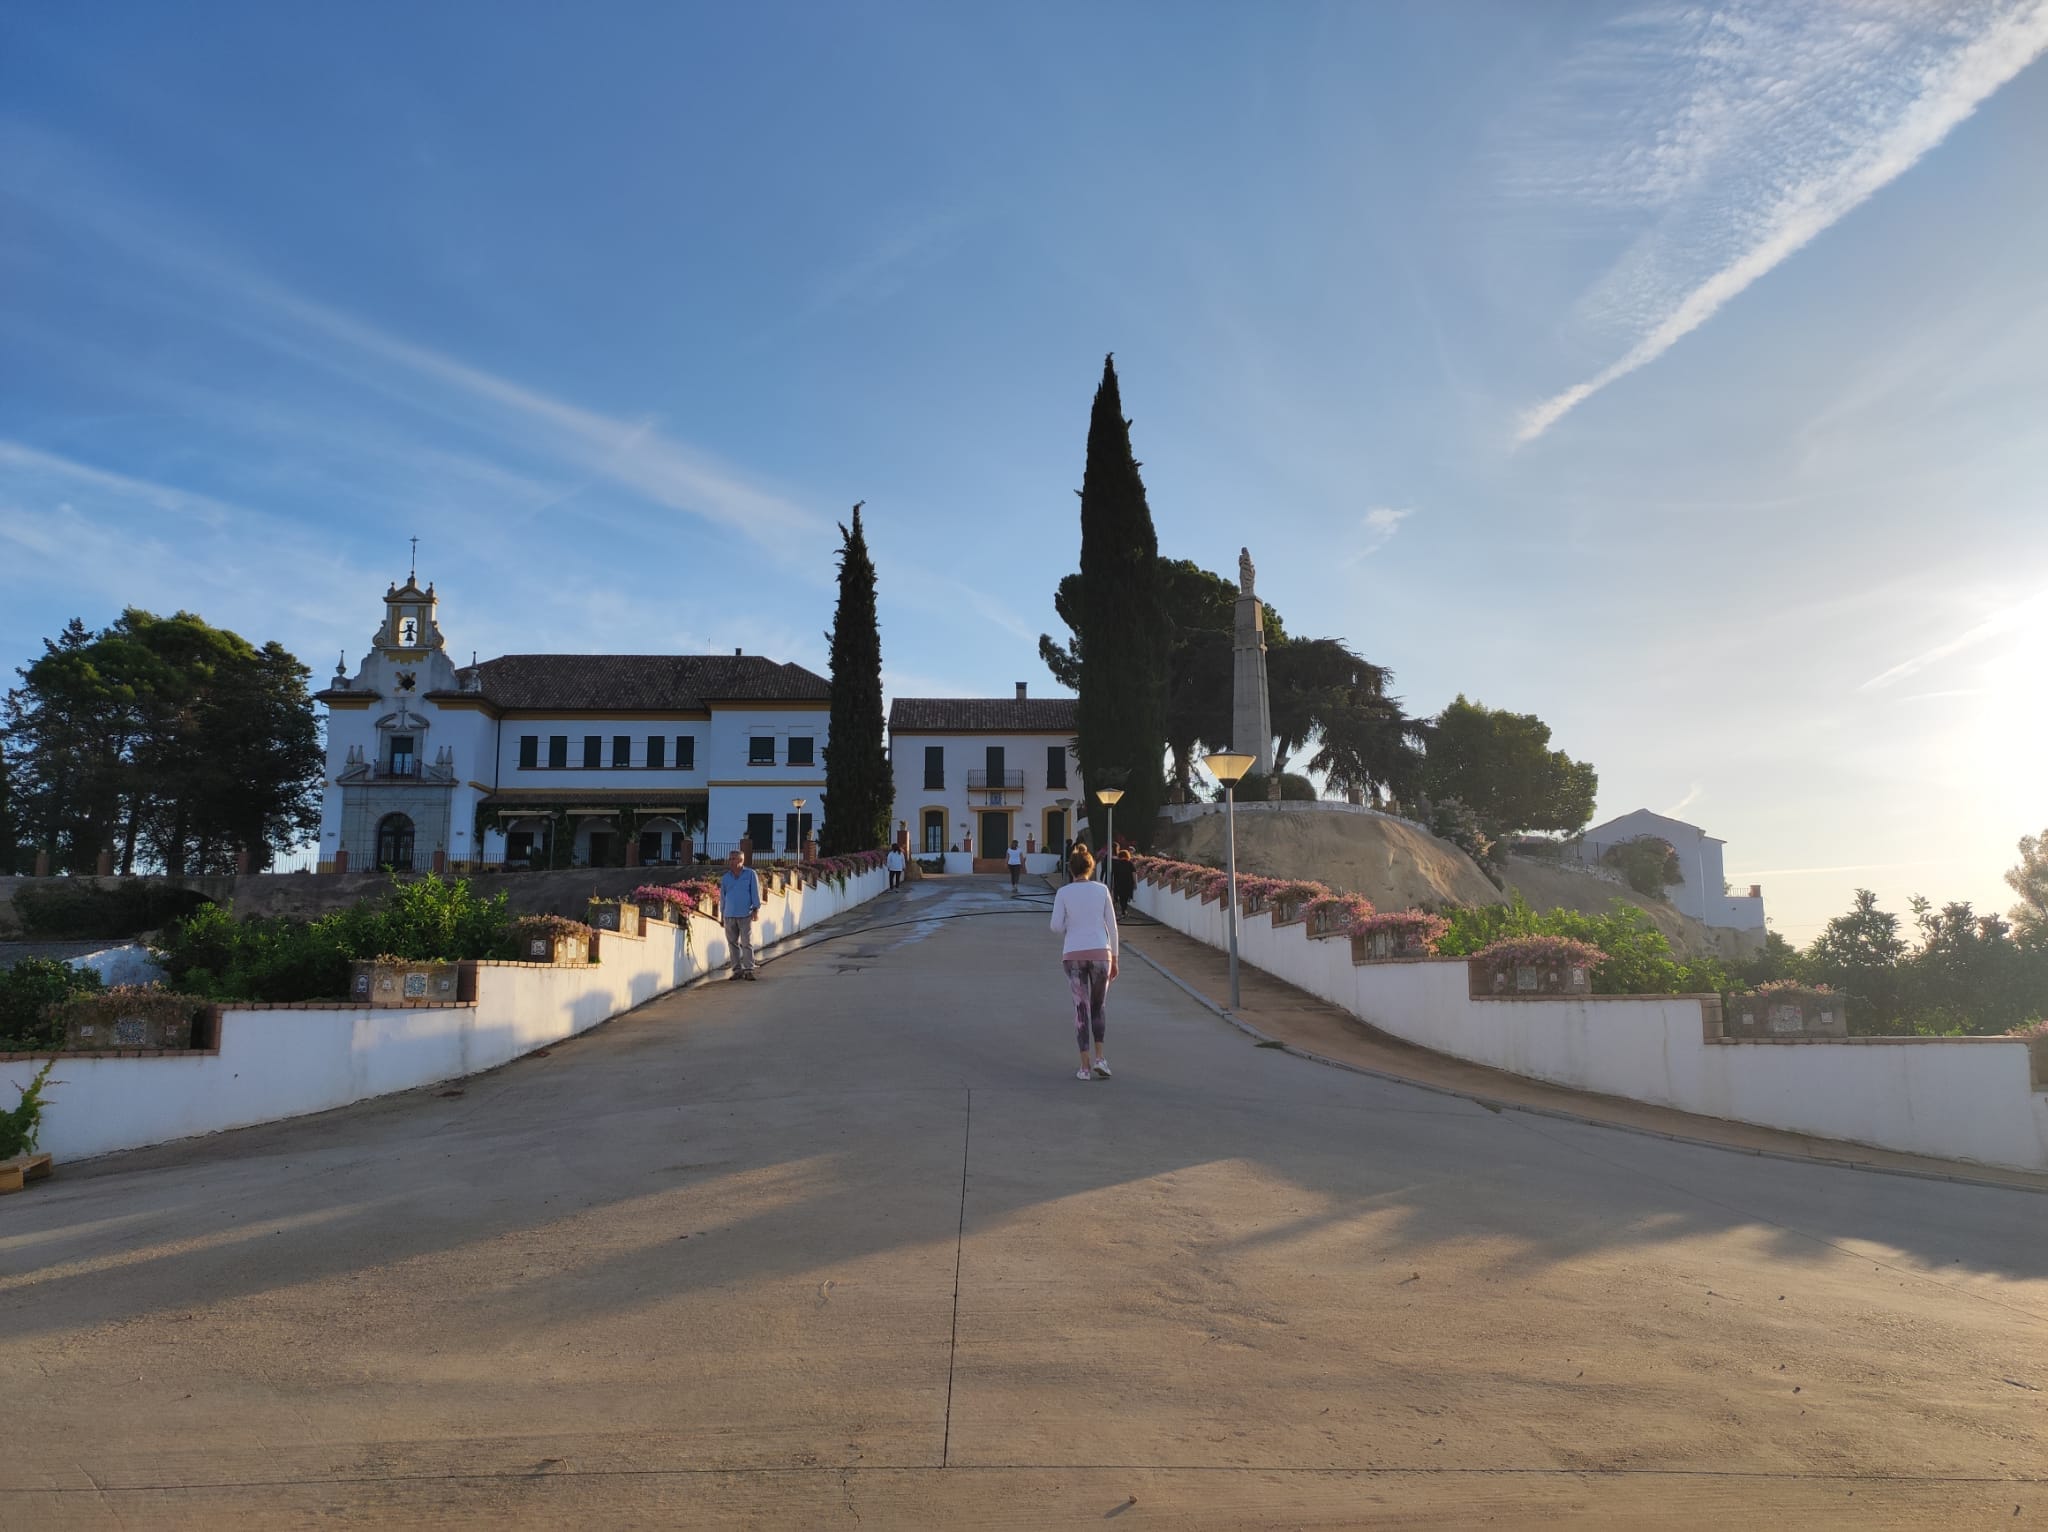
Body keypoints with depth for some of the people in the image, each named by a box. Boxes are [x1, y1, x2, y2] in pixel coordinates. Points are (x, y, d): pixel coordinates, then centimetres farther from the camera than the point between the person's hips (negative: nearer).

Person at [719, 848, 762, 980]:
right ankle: (737, 970, 10)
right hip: (730, 915, 3)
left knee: (747, 943, -4)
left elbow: (755, 891, 1)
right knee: (733, 943, 5)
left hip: (746, 915, -3)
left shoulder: (750, 874, 3)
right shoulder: (725, 878, 11)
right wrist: (722, 913, 16)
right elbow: (722, 896, 16)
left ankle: (749, 969, -1)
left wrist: (756, 909, -5)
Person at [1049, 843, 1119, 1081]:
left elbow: (1056, 926, -6)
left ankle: (1085, 1065, 1)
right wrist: (1114, 960, 9)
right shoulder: (1102, 890, 2)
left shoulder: (1063, 893, -1)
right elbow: (1112, 927, 3)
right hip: (1100, 953, 1)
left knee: (1081, 1009, 6)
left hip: (1074, 956, -1)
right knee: (1097, 1008, 16)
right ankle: (1099, 1058, 2)